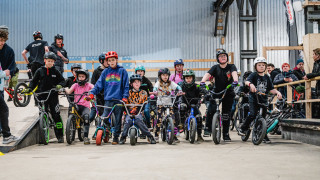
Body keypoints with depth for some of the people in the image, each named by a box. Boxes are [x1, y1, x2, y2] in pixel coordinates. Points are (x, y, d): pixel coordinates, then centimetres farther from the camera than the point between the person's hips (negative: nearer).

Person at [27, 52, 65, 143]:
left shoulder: (55, 71, 5)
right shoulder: (40, 71, 7)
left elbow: (62, 80, 9)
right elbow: (34, 81, 10)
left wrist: (60, 85, -11)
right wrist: (29, 88, -5)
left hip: (53, 96, -1)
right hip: (42, 96, 1)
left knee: (56, 115, -4)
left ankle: (60, 135, 3)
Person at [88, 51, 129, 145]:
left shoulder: (122, 71, 5)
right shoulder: (105, 72, 12)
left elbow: (126, 85, 3)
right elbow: (99, 84, 9)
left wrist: (125, 97, -7)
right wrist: (92, 94, -4)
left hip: (119, 99, -1)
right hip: (108, 99, 2)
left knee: (118, 120, 4)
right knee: (103, 118, -6)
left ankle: (116, 137, 15)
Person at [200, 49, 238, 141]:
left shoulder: (231, 67, -1)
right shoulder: (215, 68, 0)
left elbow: (234, 73, -22)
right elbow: (207, 74, -16)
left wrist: (235, 81, -44)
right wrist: (202, 82, -36)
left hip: (228, 93, 0)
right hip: (216, 92, 0)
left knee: (226, 114, 2)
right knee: (211, 109, -22)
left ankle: (226, 134, 16)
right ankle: (208, 128, -6)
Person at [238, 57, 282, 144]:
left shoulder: (267, 77, 12)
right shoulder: (254, 75, -2)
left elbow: (271, 89, 9)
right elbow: (247, 81, -21)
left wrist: (277, 92, -11)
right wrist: (251, 84, -44)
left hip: (263, 100, 4)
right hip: (253, 99, -4)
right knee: (253, 115, -21)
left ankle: (264, 136, 17)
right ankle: (243, 128, 0)